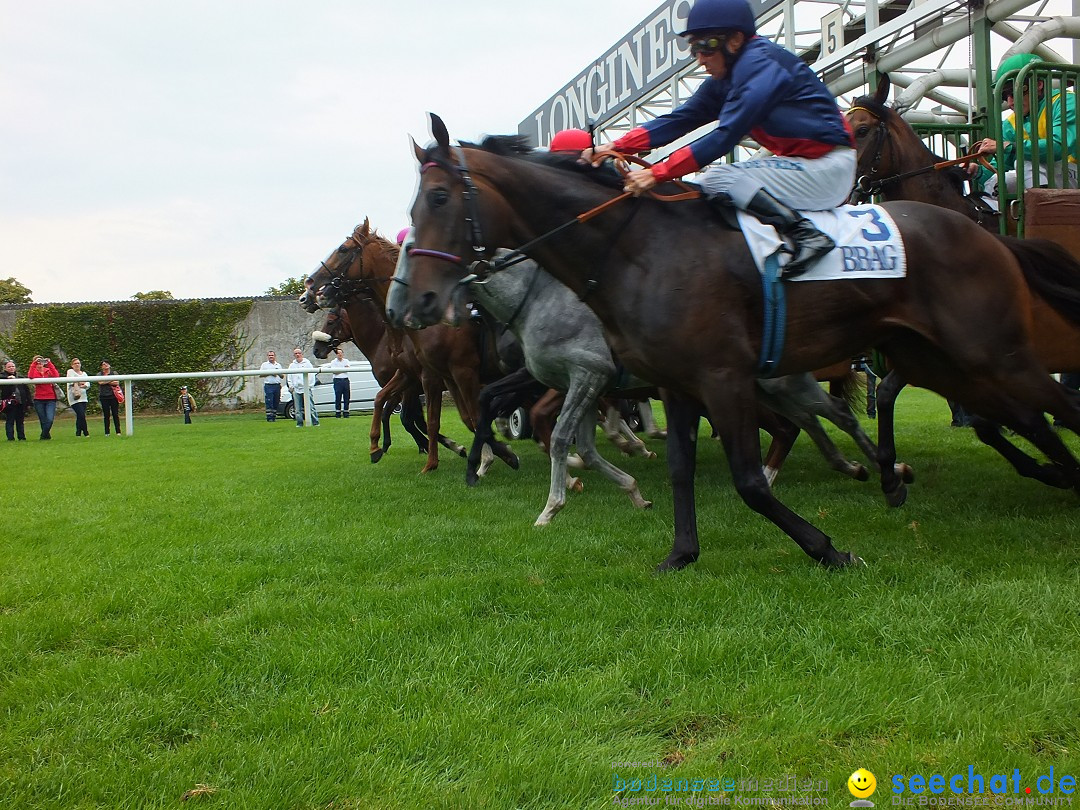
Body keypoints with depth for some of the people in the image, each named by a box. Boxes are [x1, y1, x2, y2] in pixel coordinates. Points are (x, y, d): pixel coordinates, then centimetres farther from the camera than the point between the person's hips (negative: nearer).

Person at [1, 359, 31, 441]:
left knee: (20, 421, 9)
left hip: (21, 403, 3)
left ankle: (22, 437, 14)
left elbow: (27, 390, 13)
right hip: (9, 403, -3)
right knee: (9, 421, -1)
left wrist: (29, 401, 8)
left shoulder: (20, 376, 14)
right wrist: (7, 378, -30)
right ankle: (10, 438, 1)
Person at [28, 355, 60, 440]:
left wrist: (49, 363, -18)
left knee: (50, 419, -15)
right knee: (43, 421, 5)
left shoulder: (48, 371, 7)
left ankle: (43, 436, 3)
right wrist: (34, 364, -21)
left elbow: (56, 375, -15)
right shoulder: (34, 371, 6)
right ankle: (47, 435, 23)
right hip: (38, 400, 0)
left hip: (50, 399, 0)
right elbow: (30, 376, -19)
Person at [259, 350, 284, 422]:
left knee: (276, 403, 4)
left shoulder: (278, 365, 19)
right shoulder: (264, 365, 8)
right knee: (269, 403, -10)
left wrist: (278, 373, -3)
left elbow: (282, 376, 19)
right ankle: (269, 417, -10)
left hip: (277, 386, 4)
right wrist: (270, 373, -10)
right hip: (268, 386, -4)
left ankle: (274, 417, 11)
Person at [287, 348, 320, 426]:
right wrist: (291, 386, 5)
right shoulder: (292, 365, 17)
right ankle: (299, 423, 8)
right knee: (298, 409, 3)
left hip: (306, 389, -3)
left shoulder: (307, 363, 8)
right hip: (296, 390, 3)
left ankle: (315, 422, -6)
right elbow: (289, 377, 18)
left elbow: (311, 375, 4)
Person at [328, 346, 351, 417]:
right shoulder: (333, 362, 5)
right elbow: (334, 371, -9)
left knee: (346, 398, 3)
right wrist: (343, 369, -8)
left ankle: (346, 413, 9)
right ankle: (338, 414, -1)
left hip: (345, 380, 3)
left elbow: (347, 368, -4)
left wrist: (339, 370, -18)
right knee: (338, 398, -4)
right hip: (337, 380, -3)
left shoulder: (346, 361, 14)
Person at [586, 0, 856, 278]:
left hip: (828, 166, -10)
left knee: (717, 180, -18)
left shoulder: (761, 63, -16)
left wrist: (657, 174, -24)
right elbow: (681, 119, 4)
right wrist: (615, 147, -7)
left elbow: (725, 136, -23)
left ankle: (806, 234, -19)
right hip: (800, 162, 10)